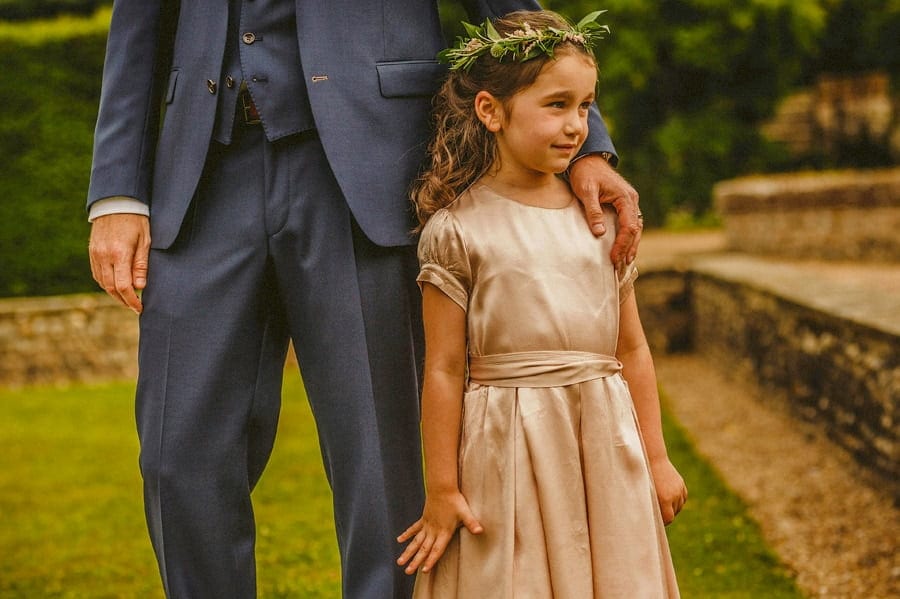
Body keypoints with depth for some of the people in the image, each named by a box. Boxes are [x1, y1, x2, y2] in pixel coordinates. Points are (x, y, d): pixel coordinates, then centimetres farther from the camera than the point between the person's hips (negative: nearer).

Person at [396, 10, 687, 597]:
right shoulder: (457, 228, -6)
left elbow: (632, 349, 12)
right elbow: (445, 369, -5)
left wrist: (656, 458, 13)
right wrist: (441, 491, -3)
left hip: (604, 443, 4)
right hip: (505, 451, -4)